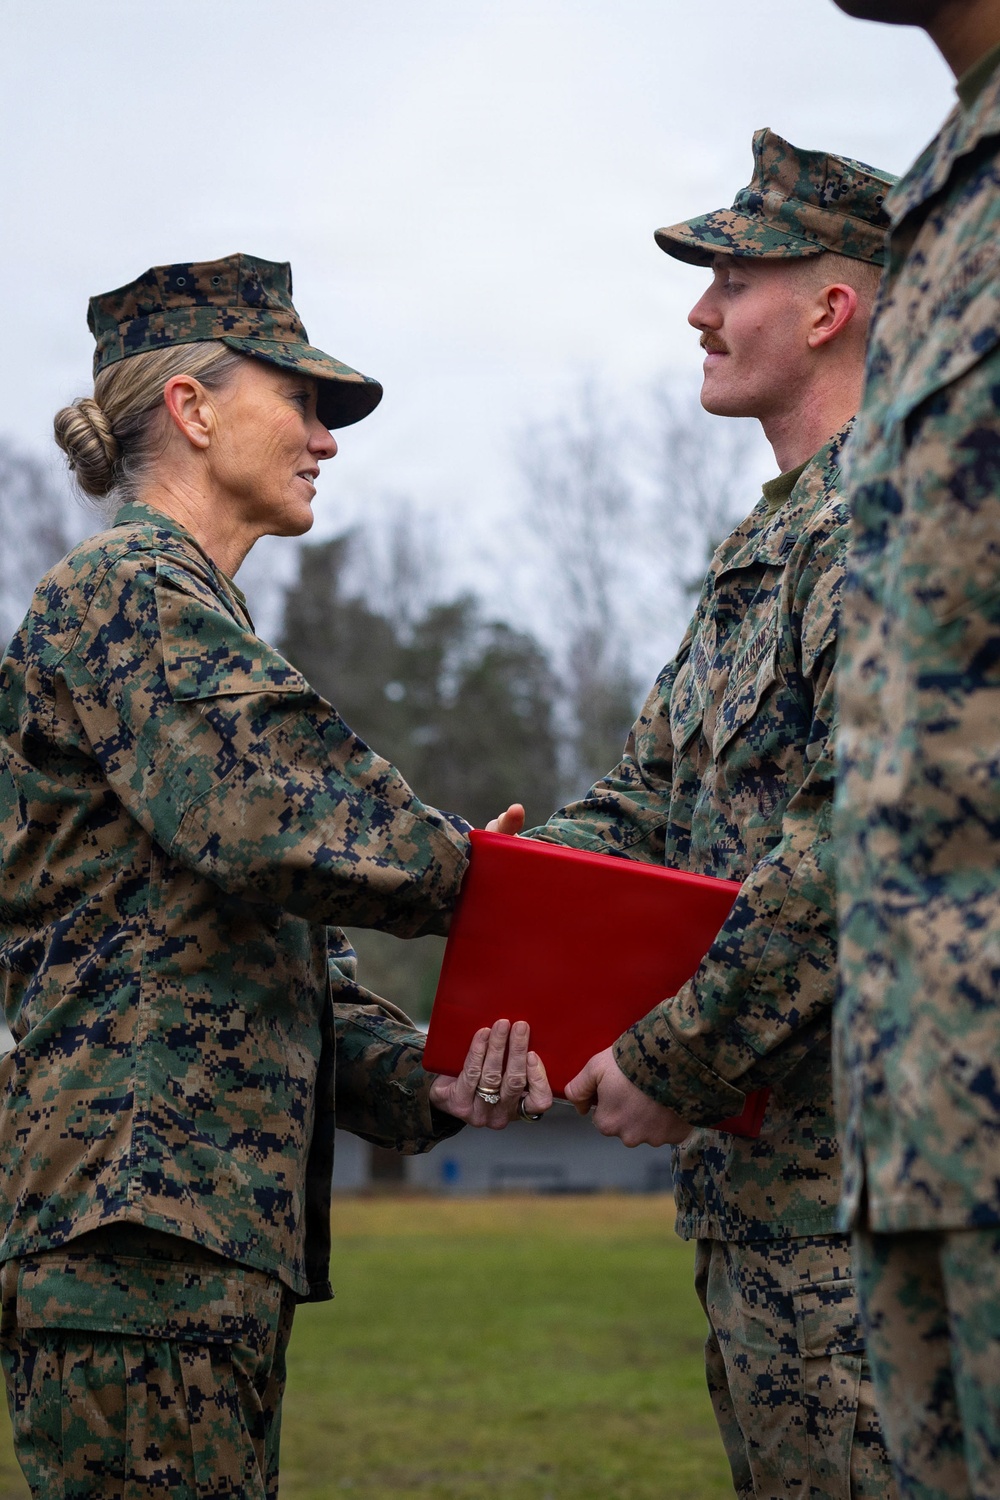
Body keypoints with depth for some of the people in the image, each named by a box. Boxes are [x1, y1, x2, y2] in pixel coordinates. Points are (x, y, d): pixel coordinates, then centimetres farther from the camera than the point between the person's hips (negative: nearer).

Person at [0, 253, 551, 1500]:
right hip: (134, 1222, -10)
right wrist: (481, 879, -5)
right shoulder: (132, 591, -4)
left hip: (218, 1231, 10)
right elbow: (274, 820, -21)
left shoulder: (190, 612, 27)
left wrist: (424, 1081, 4)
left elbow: (292, 970, 22)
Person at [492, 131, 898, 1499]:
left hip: (844, 1171, -10)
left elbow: (868, 834, -21)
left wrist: (676, 1059, -17)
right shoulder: (767, 542, 22)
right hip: (755, 1174, 10)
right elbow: (651, 799, 22)